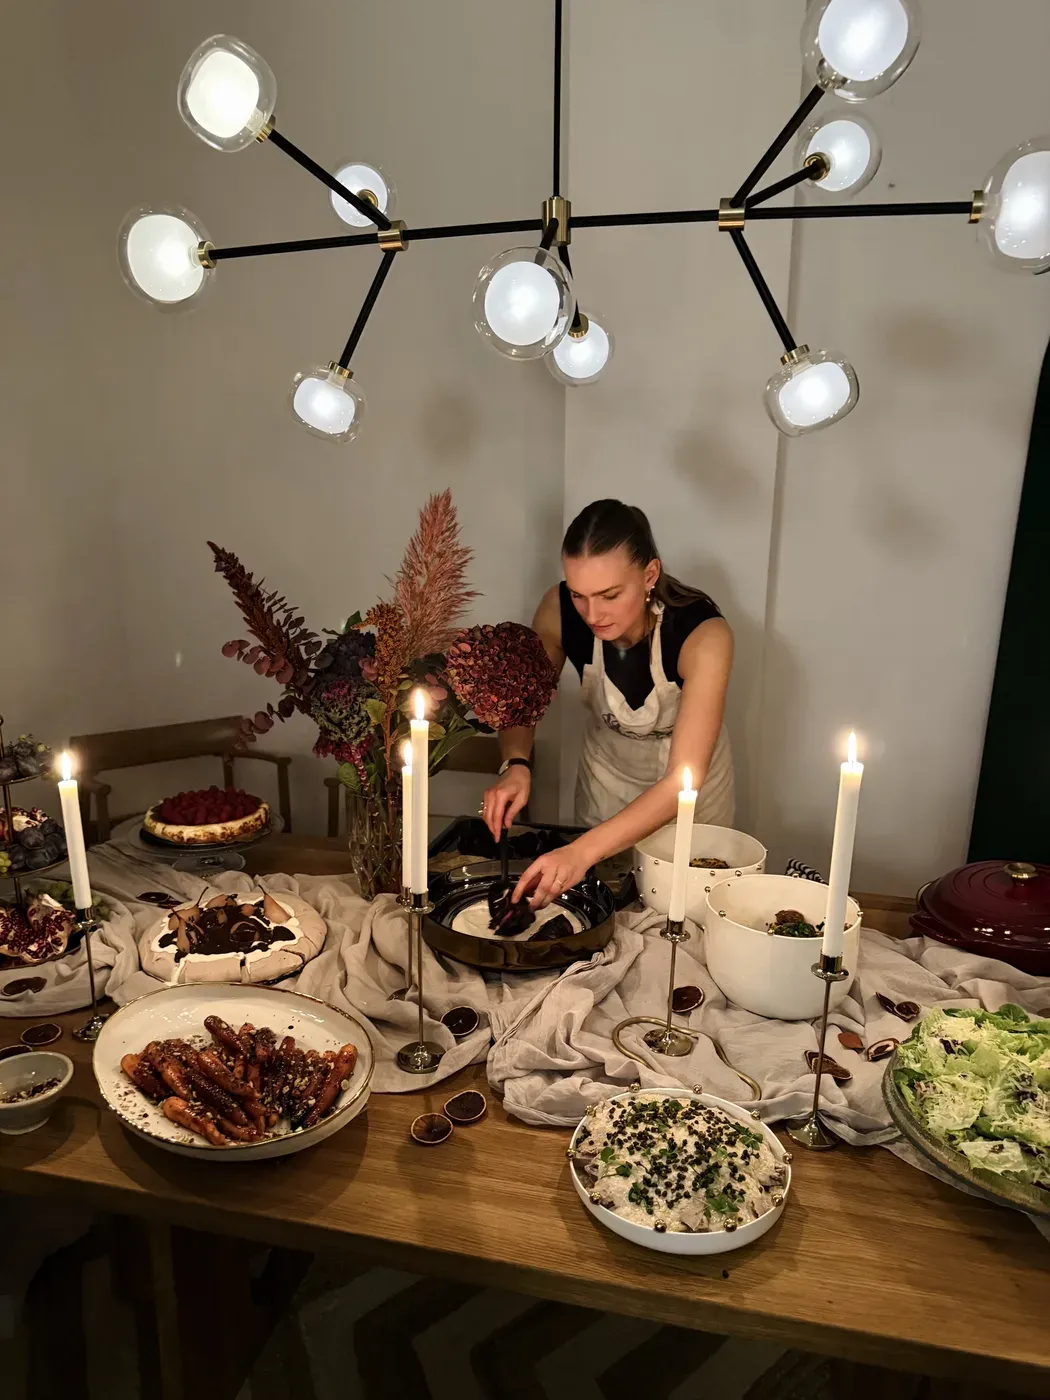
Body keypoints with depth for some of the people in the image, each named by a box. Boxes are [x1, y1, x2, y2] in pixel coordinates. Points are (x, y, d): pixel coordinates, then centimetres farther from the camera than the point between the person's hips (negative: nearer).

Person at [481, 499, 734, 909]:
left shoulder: (703, 634, -35)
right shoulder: (560, 611, -25)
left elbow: (683, 780, -39)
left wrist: (584, 850, -51)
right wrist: (515, 765, -32)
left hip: (689, 797, -2)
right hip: (605, 778, 3)